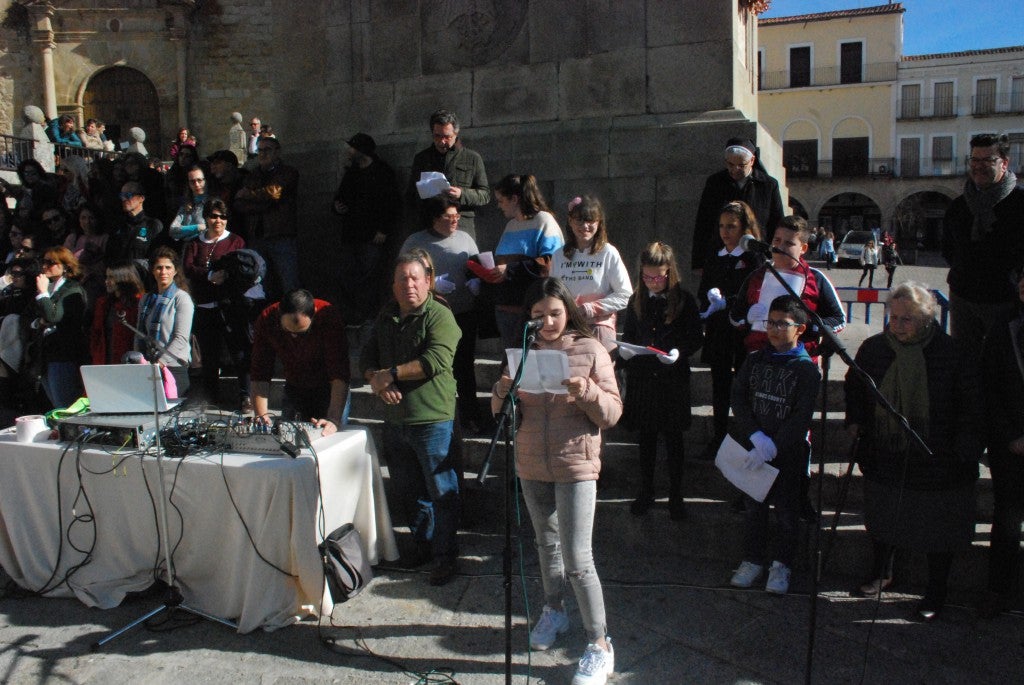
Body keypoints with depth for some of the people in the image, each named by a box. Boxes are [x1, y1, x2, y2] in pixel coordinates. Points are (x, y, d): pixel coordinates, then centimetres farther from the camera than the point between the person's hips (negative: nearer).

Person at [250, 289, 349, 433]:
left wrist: (334, 420, -43)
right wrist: (262, 415, -32)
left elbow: (339, 374, -35)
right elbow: (260, 375, -19)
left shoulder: (328, 316, -31)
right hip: (294, 390, 3)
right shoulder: (266, 321, -22)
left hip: (330, 391, -3)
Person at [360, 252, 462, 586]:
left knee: (442, 491, 2)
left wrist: (390, 373, -17)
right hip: (395, 420, 7)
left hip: (432, 420, -7)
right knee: (405, 492, 17)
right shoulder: (386, 317, 12)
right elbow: (366, 357, 13)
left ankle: (445, 554, 16)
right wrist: (375, 380, -9)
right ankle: (424, 541, 35)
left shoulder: (440, 315, -10)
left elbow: (436, 361, -23)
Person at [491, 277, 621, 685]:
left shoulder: (590, 350, -7)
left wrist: (588, 392, -28)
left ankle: (600, 644, 9)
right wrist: (502, 390, -16)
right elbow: (501, 412, 5)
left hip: (575, 466, -4)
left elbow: (612, 413, -9)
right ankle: (554, 611, 43)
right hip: (532, 466, 5)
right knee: (547, 543, 22)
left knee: (577, 560, -5)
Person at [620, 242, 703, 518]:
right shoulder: (637, 300, 4)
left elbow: (697, 338, -3)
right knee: (646, 436, 13)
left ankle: (676, 495, 21)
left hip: (673, 378, -3)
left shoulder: (684, 300, -6)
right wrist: (624, 350, -10)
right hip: (642, 377, 3)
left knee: (673, 438, 8)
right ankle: (645, 490, 27)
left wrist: (679, 352, -21)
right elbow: (627, 337, 11)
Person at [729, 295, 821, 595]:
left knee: (787, 511, 6)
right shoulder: (754, 361, 4)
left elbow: (801, 419, -13)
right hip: (752, 448, 3)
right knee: (754, 507, 14)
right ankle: (752, 560, 28)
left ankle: (781, 565, 23)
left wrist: (773, 447, -20)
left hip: (788, 453, -3)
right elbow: (738, 399, -3)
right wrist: (756, 436, -15)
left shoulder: (807, 369, -8)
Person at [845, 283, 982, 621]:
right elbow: (854, 388, 14)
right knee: (882, 517, 19)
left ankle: (936, 591, 31)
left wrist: (966, 453, -11)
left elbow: (971, 409, -6)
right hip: (884, 459, 3)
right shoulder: (873, 348, -4)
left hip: (937, 463, -3)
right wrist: (855, 421, 1)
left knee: (937, 527, 10)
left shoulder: (952, 355, -14)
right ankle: (882, 571, 44)